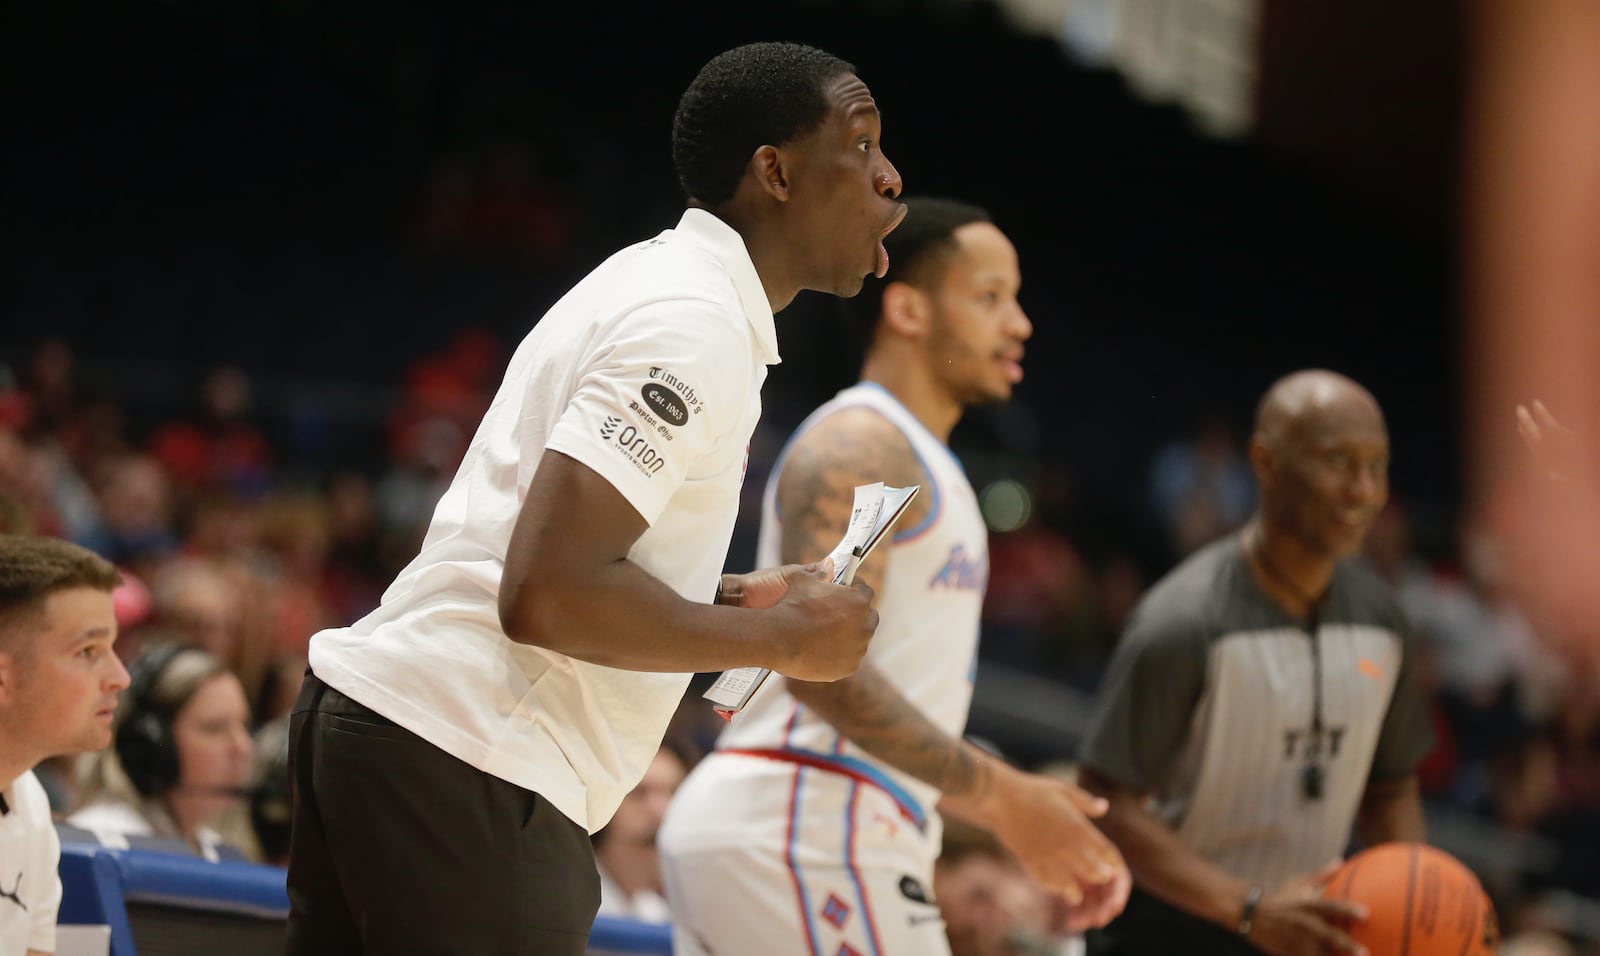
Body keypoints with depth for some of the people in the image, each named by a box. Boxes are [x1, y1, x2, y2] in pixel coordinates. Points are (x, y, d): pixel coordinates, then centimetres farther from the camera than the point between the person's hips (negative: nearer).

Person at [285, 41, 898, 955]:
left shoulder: (656, 282, 18)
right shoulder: (696, 322, -15)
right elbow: (544, 595, -23)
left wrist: (736, 598, 12)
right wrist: (779, 638, -12)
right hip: (467, 768, -10)